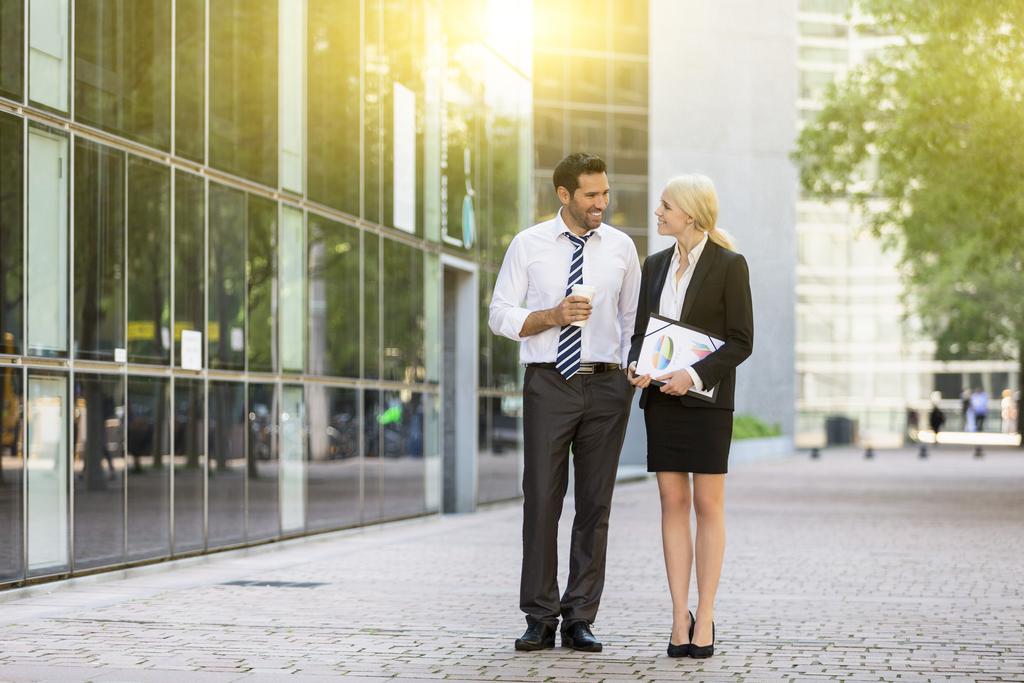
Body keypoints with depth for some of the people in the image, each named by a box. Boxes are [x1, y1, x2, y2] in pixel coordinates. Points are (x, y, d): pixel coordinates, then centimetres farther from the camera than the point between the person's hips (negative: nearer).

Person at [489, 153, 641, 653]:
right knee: (542, 500, -1)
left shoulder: (620, 247, 7)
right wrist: (553, 316, -14)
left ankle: (580, 619, 10)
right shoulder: (528, 245, 2)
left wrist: (632, 373, 2)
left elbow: (633, 318, 14)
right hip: (548, 385, -2)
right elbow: (500, 315, 2)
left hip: (605, 386, 2)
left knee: (595, 505, 3)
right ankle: (540, 619, 7)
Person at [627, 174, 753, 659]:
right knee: (673, 503, 4)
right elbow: (640, 331, 13)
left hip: (706, 397, -5)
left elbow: (741, 341, -7)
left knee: (708, 506, 0)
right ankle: (680, 617, 6)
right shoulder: (656, 265, 11)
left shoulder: (729, 265, -5)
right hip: (661, 397, 5)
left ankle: (705, 619, 4)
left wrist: (695, 375, -19)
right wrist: (636, 366, -7)